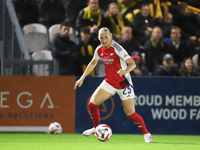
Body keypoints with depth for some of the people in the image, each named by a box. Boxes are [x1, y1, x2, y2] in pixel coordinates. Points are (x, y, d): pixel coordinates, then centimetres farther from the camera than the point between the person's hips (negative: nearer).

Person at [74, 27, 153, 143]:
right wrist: (82, 78, 18)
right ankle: (96, 128, 19)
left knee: (130, 114, -9)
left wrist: (125, 71, -46)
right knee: (92, 104, -6)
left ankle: (146, 134, 12)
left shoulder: (117, 48, -21)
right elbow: (93, 63, 19)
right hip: (109, 82, 6)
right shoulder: (99, 50, -1)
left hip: (124, 83, -6)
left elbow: (132, 64, -25)